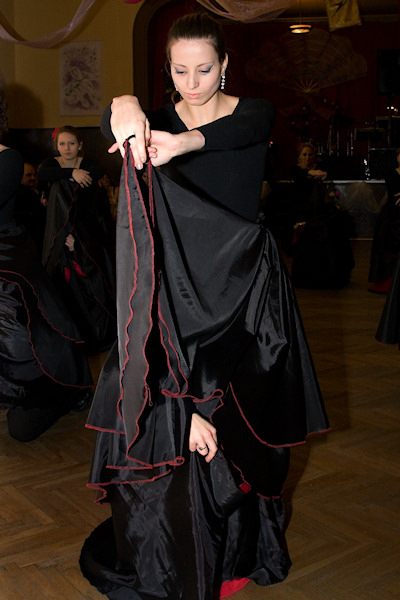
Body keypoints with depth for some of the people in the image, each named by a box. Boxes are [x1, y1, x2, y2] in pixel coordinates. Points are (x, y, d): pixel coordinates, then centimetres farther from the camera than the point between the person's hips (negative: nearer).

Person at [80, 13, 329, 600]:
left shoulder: (254, 112, -1)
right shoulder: (157, 120, 3)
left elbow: (246, 130, -27)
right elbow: (115, 125, -21)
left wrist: (190, 141, -50)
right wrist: (123, 105, -47)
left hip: (244, 285, -1)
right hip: (178, 287, 1)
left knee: (240, 416, 3)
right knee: (166, 413, -4)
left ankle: (242, 546, 23)